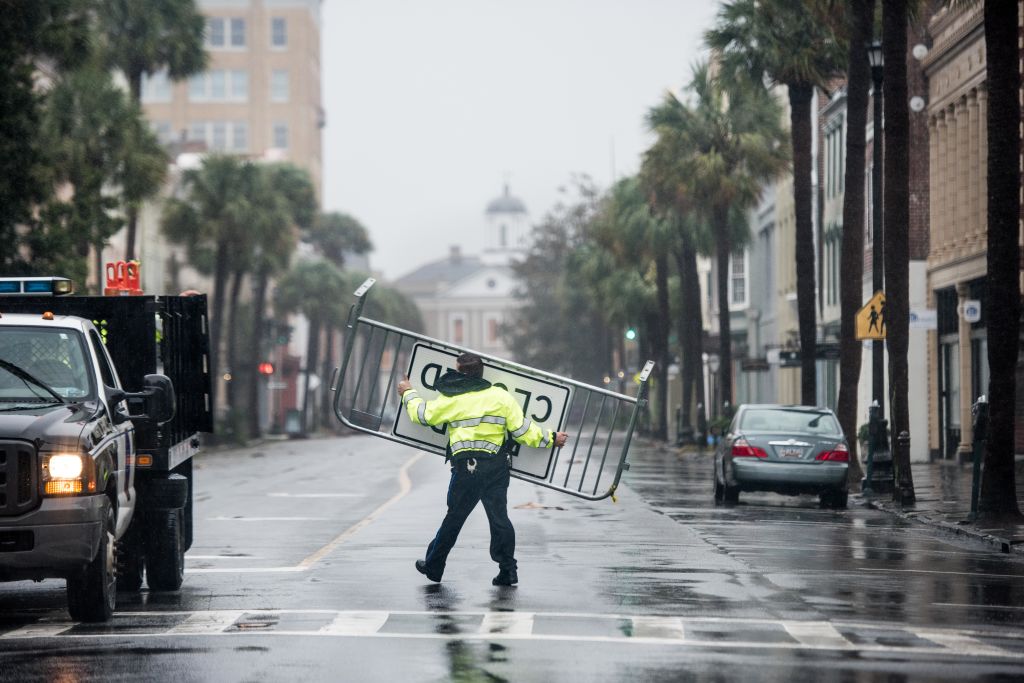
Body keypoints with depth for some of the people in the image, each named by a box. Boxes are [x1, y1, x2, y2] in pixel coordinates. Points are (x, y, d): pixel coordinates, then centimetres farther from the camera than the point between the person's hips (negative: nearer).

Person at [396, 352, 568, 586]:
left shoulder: (451, 400, -2)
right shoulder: (501, 396, 3)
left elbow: (422, 414, 13)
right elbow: (523, 430, 2)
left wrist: (408, 393, 31)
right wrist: (551, 438, 16)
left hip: (466, 467, -2)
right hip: (497, 466, 2)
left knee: (454, 517, 9)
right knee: (499, 516, 6)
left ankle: (433, 565, 22)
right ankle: (507, 569, 2)